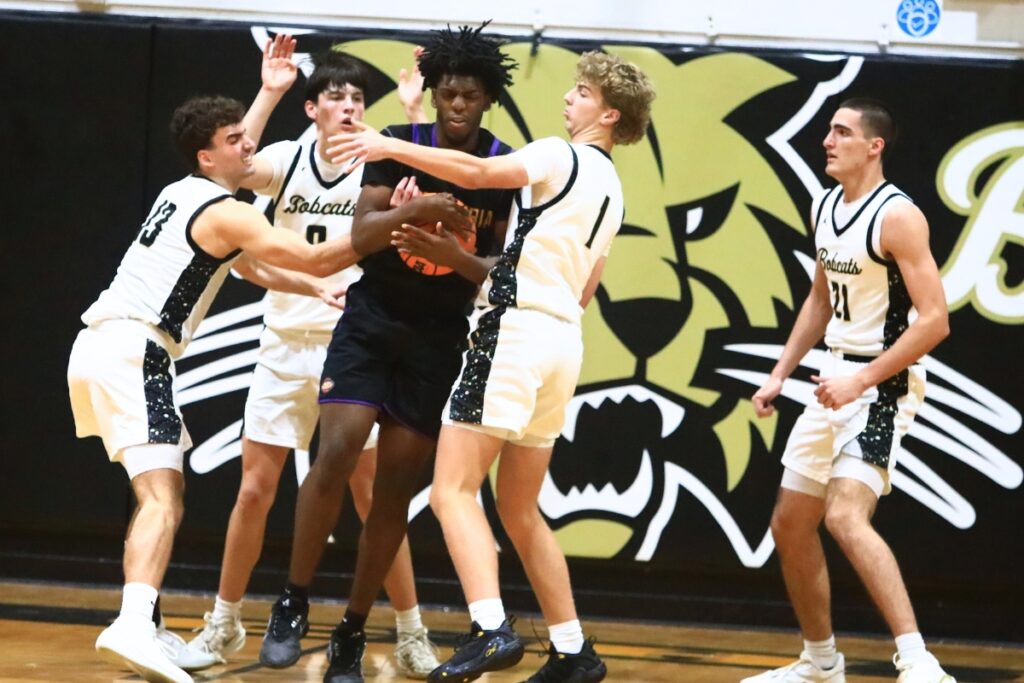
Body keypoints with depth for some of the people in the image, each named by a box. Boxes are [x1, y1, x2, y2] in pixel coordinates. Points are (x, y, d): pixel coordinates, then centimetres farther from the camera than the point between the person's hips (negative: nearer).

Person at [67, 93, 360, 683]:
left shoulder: (183, 195, 21)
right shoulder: (228, 214, -7)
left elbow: (243, 260, 33)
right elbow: (315, 258, -8)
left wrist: (315, 289, 30)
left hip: (99, 345, 10)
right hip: (132, 351, -10)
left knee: (165, 488, 21)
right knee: (162, 499, -21)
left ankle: (143, 621, 22)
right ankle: (134, 626, -40)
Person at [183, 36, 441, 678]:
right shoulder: (288, 159, 1)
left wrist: (416, 111, -27)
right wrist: (269, 93, -21)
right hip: (285, 346, 2)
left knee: (373, 494, -1)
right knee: (254, 491, 5)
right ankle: (224, 626, 19)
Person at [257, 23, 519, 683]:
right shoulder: (397, 146, -5)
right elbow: (361, 236, -11)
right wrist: (415, 209, -28)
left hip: (440, 337, 1)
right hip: (372, 319, -1)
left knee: (397, 487, 3)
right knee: (336, 454, -17)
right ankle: (292, 606, -4)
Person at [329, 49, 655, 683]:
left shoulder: (561, 157, -5)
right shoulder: (610, 187, 22)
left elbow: (476, 171, -20)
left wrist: (391, 147, -12)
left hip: (516, 330, -9)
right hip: (564, 339, 9)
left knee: (454, 489, -13)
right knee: (520, 511, 16)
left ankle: (491, 629, -27)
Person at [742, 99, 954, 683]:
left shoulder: (897, 216, -16)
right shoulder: (825, 208, 10)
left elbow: (934, 321, -21)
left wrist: (861, 380, -24)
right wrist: (780, 374, 16)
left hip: (882, 387, -9)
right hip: (836, 382, 9)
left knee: (845, 516, -27)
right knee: (791, 525, 14)